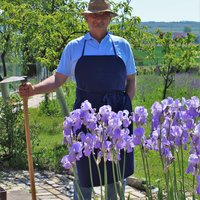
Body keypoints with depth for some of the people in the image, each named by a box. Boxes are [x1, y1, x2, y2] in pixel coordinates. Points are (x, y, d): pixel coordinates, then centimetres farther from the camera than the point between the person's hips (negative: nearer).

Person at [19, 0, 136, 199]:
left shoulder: (122, 45, 8)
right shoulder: (74, 47, 6)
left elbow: (131, 80, 13)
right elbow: (58, 79, 5)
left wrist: (125, 107, 0)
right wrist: (33, 89, -10)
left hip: (117, 113, 1)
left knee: (118, 167, 7)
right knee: (84, 169, 3)